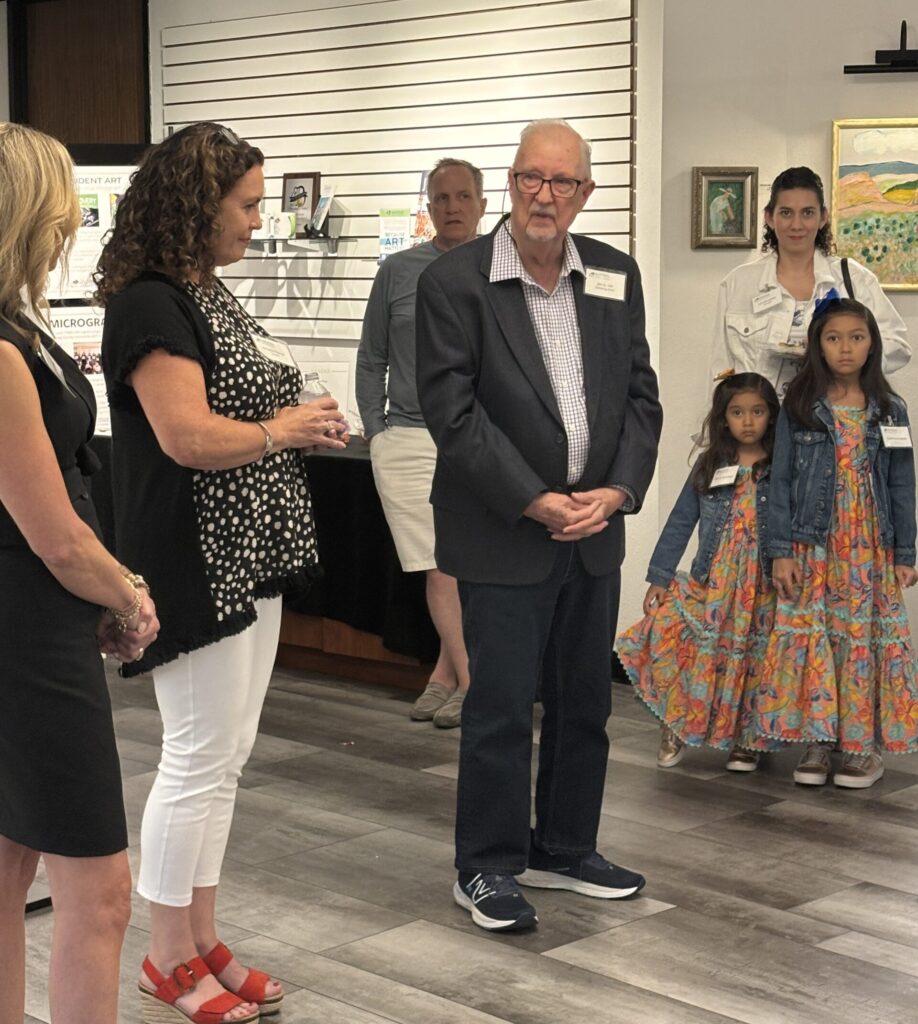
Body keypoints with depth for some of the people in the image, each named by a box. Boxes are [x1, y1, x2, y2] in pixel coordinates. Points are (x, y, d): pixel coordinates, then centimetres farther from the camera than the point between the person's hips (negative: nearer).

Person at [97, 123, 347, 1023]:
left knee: (224, 757, 14)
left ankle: (202, 938, 24)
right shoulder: (149, 306, -15)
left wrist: (304, 423, 4)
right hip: (194, 569, -9)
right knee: (198, 759, -2)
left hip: (250, 560, 10)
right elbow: (189, 435, -24)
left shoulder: (209, 295, 14)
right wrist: (284, 430, -10)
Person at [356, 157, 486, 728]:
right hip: (408, 441, 0)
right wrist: (375, 429, 4)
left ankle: (447, 673, 13)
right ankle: (470, 681, 4)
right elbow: (371, 361, 12)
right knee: (439, 568, -3)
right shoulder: (398, 272, 7)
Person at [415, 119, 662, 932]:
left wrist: (616, 491, -8)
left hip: (596, 529, 5)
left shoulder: (616, 276, 6)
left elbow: (640, 397, 7)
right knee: (501, 710, 2)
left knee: (584, 704, 14)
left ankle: (565, 851, 30)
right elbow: (453, 412, -14)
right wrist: (536, 504, -16)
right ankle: (488, 868, 16)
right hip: (504, 532, -5)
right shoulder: (454, 282, -9)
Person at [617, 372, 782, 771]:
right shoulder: (708, 467, 6)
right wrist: (659, 577, 5)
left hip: (763, 589, -1)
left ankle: (745, 740, 21)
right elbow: (680, 523, 8)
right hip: (710, 585, 2)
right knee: (668, 632, -13)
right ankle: (675, 723, 4)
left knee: (752, 658, 2)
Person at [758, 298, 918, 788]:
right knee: (811, 637, -1)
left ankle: (866, 742, 9)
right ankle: (816, 738, 9)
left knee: (867, 637, 1)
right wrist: (781, 551, -6)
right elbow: (781, 481, 0)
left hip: (871, 549, 1)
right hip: (813, 547, 0)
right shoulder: (798, 408, 1)